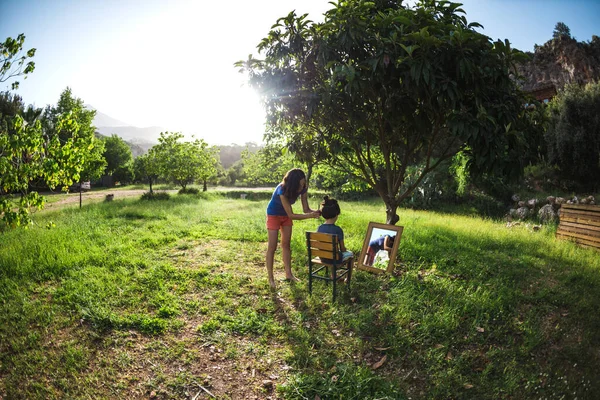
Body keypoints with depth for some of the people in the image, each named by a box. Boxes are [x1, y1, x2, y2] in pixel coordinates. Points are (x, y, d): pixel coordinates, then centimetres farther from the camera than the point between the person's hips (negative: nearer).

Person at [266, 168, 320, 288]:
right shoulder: (282, 190, -38)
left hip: (286, 215, 6)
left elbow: (306, 209, -16)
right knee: (272, 246, -4)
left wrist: (317, 211, -37)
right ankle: (270, 277, 4)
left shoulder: (303, 189, -21)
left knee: (286, 244, 10)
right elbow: (291, 215, -35)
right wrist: (310, 216, -42)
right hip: (274, 215, -5)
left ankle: (288, 274, 19)